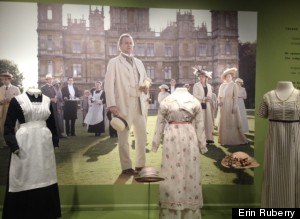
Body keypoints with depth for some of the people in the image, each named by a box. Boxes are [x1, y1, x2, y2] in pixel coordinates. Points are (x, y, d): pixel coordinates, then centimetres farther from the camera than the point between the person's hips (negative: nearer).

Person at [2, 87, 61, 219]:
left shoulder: (47, 100, 7)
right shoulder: (17, 100, -4)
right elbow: (8, 126, -4)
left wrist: (55, 141, 10)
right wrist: (14, 146, -13)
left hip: (44, 143, 4)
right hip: (24, 143, -4)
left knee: (44, 177, 12)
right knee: (24, 179, 4)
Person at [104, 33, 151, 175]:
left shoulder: (139, 62, 19)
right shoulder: (114, 62, 1)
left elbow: (146, 78, 28)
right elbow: (108, 84, -8)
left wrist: (146, 83, 2)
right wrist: (112, 104, -18)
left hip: (138, 104, 6)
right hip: (123, 104, -6)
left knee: (142, 135, 9)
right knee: (123, 137, 1)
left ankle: (141, 165, 21)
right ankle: (126, 167, 11)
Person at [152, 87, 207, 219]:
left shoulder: (165, 101, 2)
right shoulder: (195, 102, 5)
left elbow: (159, 124, 3)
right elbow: (200, 126, 5)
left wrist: (155, 143, 8)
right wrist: (202, 145, 11)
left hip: (172, 138, -1)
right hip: (189, 138, 1)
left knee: (172, 170, 4)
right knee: (190, 171, 8)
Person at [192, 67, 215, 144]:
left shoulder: (209, 86, 15)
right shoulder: (196, 85, -1)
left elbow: (210, 97, 16)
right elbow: (195, 96, -11)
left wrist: (210, 102, 4)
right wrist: (204, 98, -16)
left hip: (207, 106, 5)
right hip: (199, 106, -5)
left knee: (209, 121, 4)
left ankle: (209, 138, 9)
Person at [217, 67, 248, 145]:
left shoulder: (234, 85, -3)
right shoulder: (222, 86, 9)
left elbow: (236, 97, -8)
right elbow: (219, 96, 11)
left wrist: (234, 107, -15)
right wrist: (219, 102, -9)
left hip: (231, 106, -4)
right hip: (223, 107, 4)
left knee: (233, 123, -4)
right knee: (223, 123, 4)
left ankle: (235, 139, 2)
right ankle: (224, 140, 9)